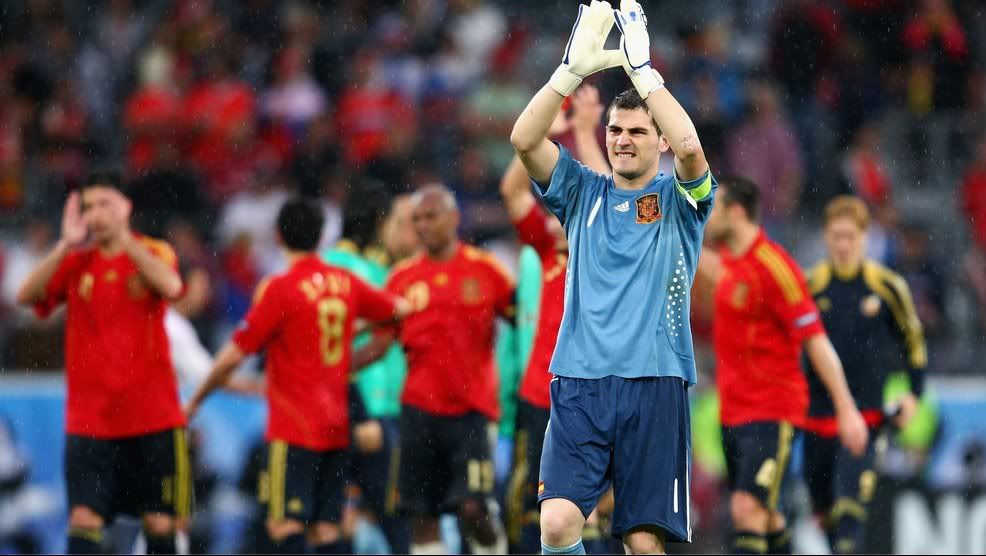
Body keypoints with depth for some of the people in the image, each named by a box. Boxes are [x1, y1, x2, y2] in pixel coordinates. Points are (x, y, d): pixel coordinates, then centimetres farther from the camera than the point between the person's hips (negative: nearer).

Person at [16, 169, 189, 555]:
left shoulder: (154, 252, 1)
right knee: (83, 519, -10)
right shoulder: (75, 261, 6)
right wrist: (66, 245, -18)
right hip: (89, 418, 1)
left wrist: (123, 237, -22)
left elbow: (171, 286, -22)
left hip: (153, 418, -1)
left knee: (160, 523, 3)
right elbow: (26, 295, -10)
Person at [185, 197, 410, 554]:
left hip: (294, 430, -6)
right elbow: (399, 310, 23)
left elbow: (235, 354, -9)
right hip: (337, 428, 6)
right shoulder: (345, 283, 7)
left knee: (284, 524, -10)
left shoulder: (279, 288, -11)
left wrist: (197, 399, 5)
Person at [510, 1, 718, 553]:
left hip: (654, 384, -2)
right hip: (579, 382, 2)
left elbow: (688, 146, -15)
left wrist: (642, 67, -15)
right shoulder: (584, 193, 15)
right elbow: (525, 139, -1)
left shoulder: (678, 199, 8)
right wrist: (574, 68, -12)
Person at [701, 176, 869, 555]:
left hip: (772, 412, -9)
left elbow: (816, 342, -16)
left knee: (747, 507, -19)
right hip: (733, 410, 9)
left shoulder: (773, 266, -16)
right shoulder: (730, 261, 7)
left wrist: (846, 409, -16)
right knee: (764, 516, 12)